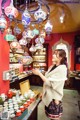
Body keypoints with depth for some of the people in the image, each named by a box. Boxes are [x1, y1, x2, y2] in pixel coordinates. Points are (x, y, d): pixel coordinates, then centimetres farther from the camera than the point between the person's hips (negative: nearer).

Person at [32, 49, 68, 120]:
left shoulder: (62, 68, -18)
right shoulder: (52, 66, 6)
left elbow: (51, 82, -23)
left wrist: (39, 73, -20)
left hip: (54, 97, -7)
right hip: (49, 95, 7)